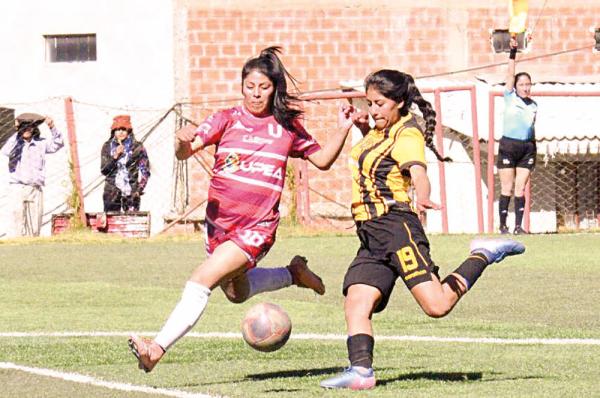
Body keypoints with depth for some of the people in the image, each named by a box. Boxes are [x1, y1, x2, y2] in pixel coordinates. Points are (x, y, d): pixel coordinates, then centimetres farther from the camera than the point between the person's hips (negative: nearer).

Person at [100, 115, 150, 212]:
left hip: (131, 192, -2)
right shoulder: (107, 147, 9)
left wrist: (139, 190, -6)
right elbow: (104, 170, 3)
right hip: (112, 192, 2)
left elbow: (145, 172, 4)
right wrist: (115, 156, -10)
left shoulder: (137, 147, 3)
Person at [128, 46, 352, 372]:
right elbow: (186, 151, -12)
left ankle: (157, 348, -24)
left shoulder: (287, 127, 4)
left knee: (201, 282, -21)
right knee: (236, 292, 26)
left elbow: (322, 159, 16)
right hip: (219, 221, 4)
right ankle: (293, 274, 49)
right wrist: (182, 143, -35)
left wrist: (344, 127, 2)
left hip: (257, 228, -4)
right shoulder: (227, 120, 0)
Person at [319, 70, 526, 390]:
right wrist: (364, 129, 30)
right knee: (356, 303, -9)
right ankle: (361, 370, -16)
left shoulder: (407, 134, -6)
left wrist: (423, 198, -48)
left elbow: (418, 173, -27)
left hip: (396, 226, -9)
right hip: (370, 235, 9)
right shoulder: (381, 133, 20)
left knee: (436, 305, -15)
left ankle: (484, 255, 3)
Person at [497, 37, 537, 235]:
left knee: (520, 188, 1)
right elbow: (510, 74, -6)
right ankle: (503, 224, 2)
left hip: (527, 147, 3)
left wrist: (533, 148, 16)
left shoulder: (533, 105, 13)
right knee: (507, 188, -2)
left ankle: (518, 226, 2)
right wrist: (513, 52, -14)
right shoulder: (510, 98, 2)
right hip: (508, 145, -3)